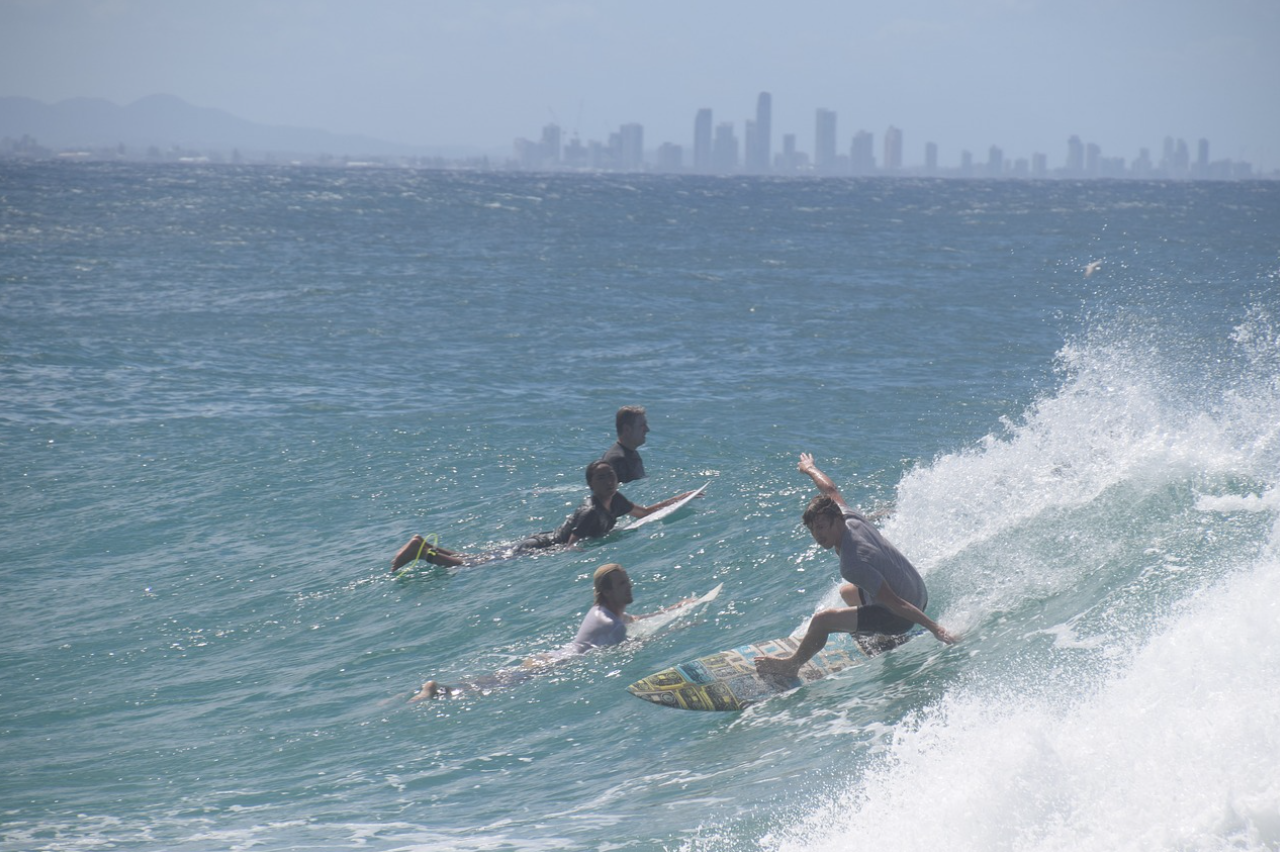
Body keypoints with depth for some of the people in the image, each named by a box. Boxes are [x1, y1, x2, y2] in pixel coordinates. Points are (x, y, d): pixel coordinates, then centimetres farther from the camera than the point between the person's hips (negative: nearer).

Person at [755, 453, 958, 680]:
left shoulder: (853, 564, -32)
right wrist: (810, 469, 31)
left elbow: (895, 603, -33)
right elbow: (830, 490, 12)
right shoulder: (851, 519, -9)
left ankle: (791, 665, 11)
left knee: (822, 620, -14)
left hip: (899, 617, -9)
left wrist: (935, 629, -32)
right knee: (847, 592, 35)